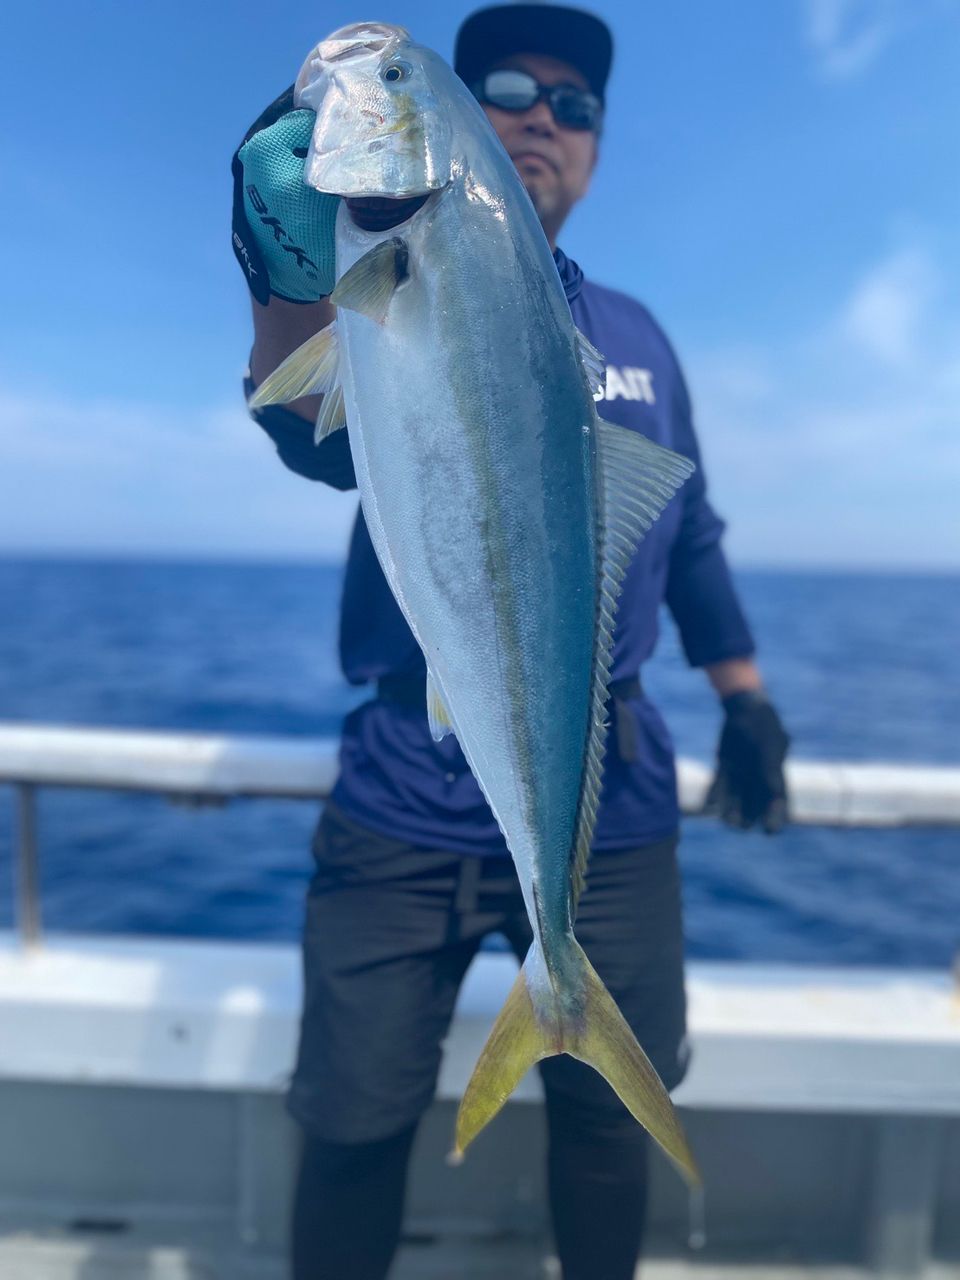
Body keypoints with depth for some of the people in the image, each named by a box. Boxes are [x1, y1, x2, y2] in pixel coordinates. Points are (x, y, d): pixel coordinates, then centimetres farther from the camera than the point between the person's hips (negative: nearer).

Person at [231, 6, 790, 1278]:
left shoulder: (637, 337, 11)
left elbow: (691, 535, 17)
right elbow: (320, 437, -24)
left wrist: (747, 699, 15)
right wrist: (297, 278, -44)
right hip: (409, 802, -2)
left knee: (609, 1107, 15)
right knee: (354, 1123, 8)